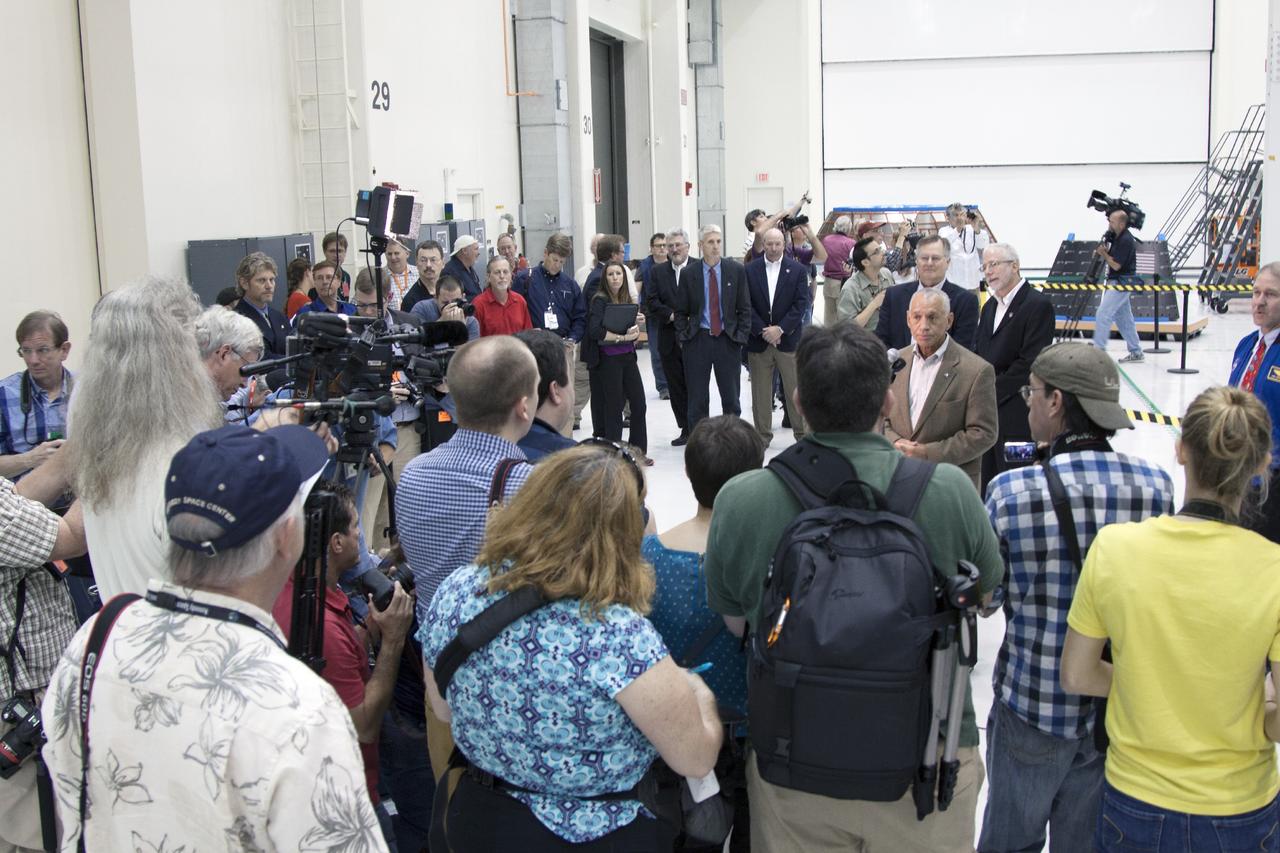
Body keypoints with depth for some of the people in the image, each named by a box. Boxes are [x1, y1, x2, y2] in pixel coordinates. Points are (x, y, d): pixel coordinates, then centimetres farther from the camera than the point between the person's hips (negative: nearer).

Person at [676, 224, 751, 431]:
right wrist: (683, 336, -3)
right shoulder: (688, 273, 2)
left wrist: (741, 335, -4)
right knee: (697, 400, 4)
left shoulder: (736, 270, 2)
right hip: (697, 341, 0)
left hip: (728, 340, 0)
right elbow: (680, 311, 7)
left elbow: (745, 308, 4)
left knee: (731, 398, 6)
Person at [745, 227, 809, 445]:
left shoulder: (798, 270, 2)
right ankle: (762, 435, 15)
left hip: (788, 339, -1)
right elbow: (746, 305, -1)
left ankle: (803, 433, 9)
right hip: (759, 340, 1)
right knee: (761, 392, 6)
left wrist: (780, 329, -12)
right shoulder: (750, 270, 3)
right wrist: (762, 331, -10)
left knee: (795, 390, 1)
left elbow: (801, 304, -4)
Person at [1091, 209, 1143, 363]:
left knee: (1103, 314, -12)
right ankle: (1136, 352, 18)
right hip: (1116, 282, 10)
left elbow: (1116, 265, -19)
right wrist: (1102, 251, 2)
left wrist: (1103, 253, -8)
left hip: (1121, 282, -10)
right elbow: (1111, 256, 21)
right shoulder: (1116, 237, 10)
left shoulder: (1126, 240, -18)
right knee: (1124, 317, 12)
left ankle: (1099, 350, -11)